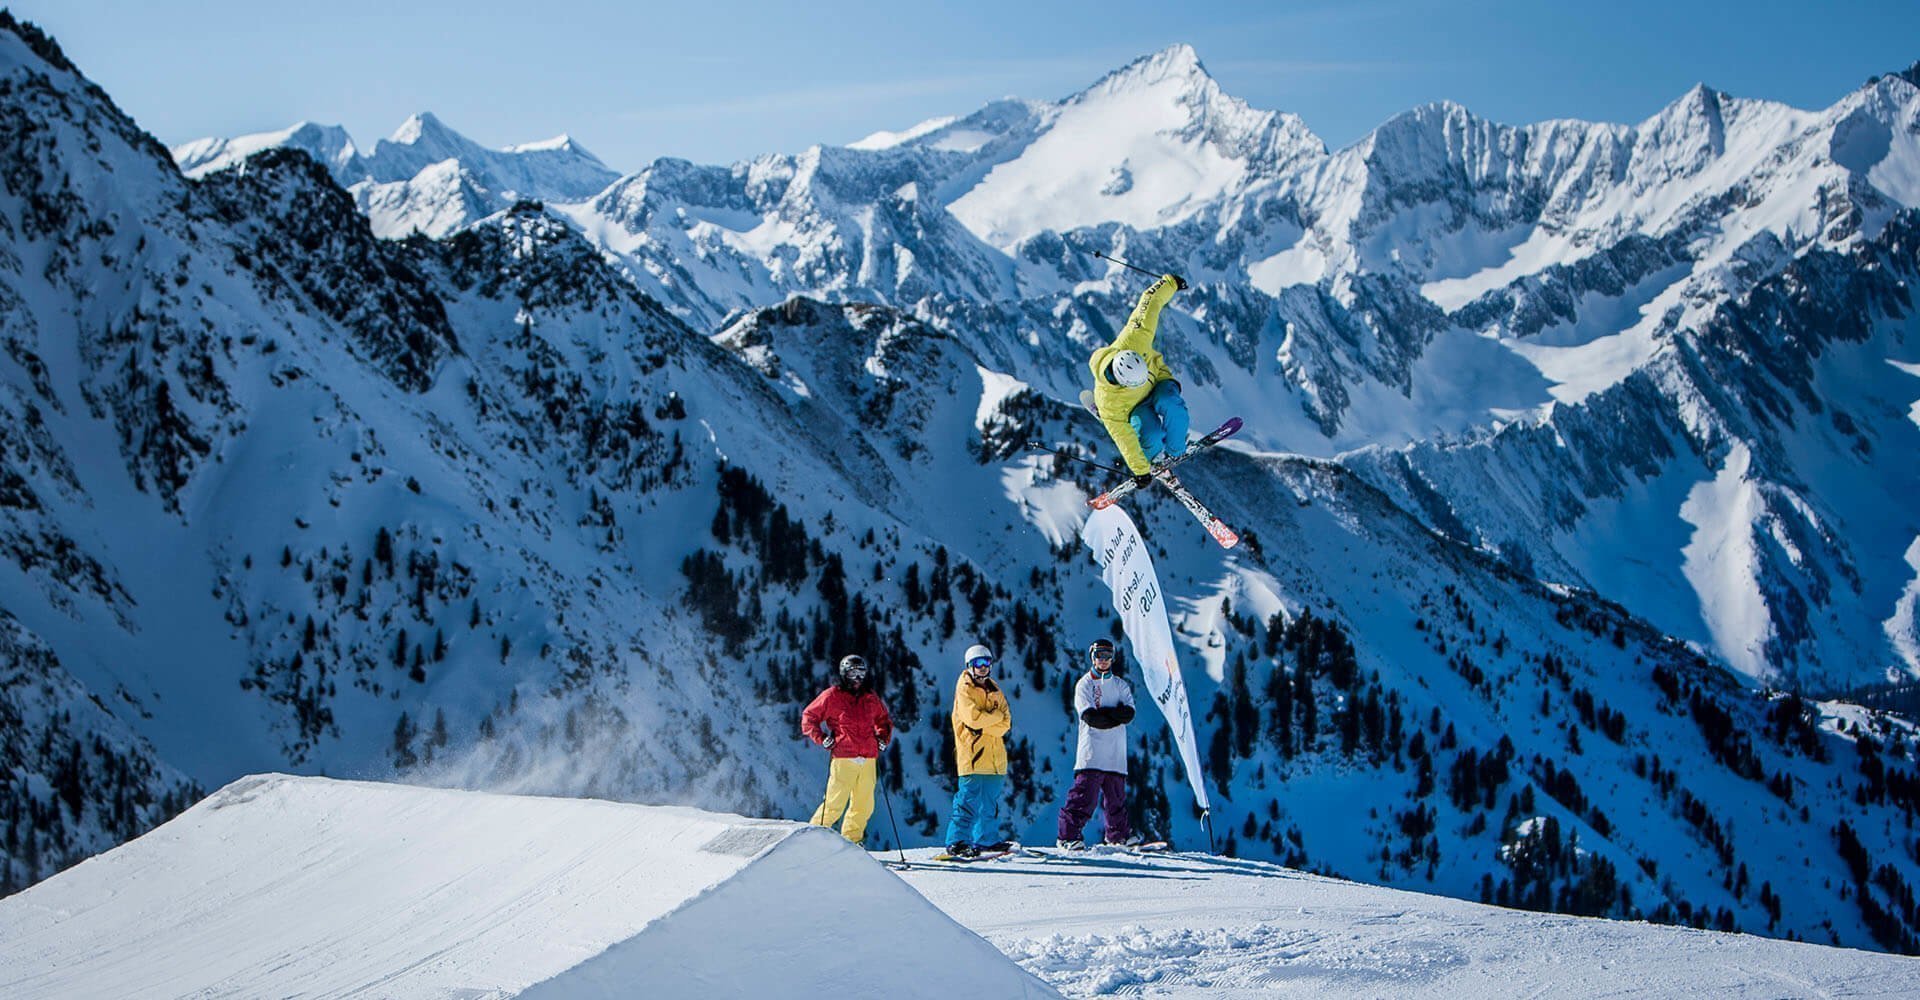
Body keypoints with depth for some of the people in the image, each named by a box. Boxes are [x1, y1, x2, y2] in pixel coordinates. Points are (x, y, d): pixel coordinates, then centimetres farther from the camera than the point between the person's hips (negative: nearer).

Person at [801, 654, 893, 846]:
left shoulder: (870, 698, 17)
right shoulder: (832, 696, 2)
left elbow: (884, 720, 32)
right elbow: (808, 717, 6)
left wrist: (882, 737, 16)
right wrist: (821, 738, -4)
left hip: (868, 758, 5)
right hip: (844, 757, -5)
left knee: (864, 805, 3)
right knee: (835, 803, -9)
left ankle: (851, 841, 16)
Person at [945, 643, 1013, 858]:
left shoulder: (995, 691, 15)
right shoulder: (964, 689, -3)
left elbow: (1005, 724, 5)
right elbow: (972, 717, -18)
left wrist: (983, 726, -10)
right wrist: (996, 715, -5)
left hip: (994, 755, 7)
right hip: (972, 754, -7)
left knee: (990, 800, 12)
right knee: (969, 799, -12)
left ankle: (987, 840, 22)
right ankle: (957, 842, -11)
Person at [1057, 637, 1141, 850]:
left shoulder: (1120, 685, 16)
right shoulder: (1084, 685, 3)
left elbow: (1129, 713, 0)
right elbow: (1089, 717, -11)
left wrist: (1104, 712, -12)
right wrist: (1116, 716, -10)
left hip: (1116, 752, 5)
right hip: (1092, 752, -5)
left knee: (1116, 794, 11)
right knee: (1085, 794, -12)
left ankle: (1118, 834, 25)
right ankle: (1068, 835, -12)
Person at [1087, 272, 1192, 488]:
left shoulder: (1134, 340, -38)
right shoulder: (1108, 402, -40)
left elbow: (1149, 304, -24)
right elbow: (1122, 436, -30)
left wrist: (1169, 283, -11)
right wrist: (1140, 471, -22)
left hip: (1158, 378, 2)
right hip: (1133, 408, -2)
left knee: (1170, 404, -32)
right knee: (1150, 434, -31)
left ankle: (1175, 451, -5)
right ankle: (1153, 457, 7)